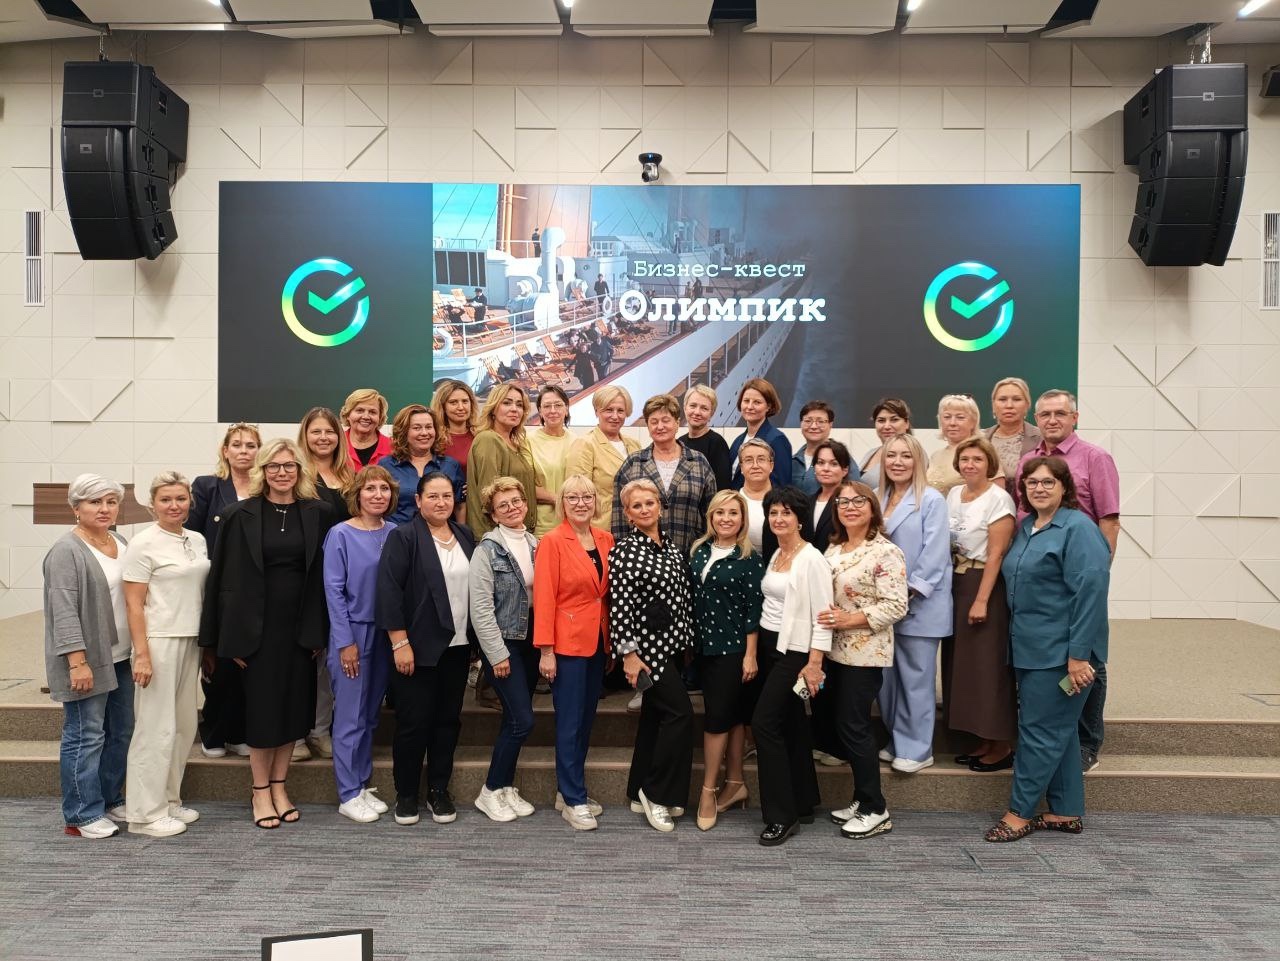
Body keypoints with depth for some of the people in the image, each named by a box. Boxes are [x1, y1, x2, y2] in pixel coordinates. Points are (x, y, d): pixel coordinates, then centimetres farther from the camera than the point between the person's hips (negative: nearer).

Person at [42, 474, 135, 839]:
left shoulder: (121, 543, 11)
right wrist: (77, 662, -22)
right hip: (88, 660, -8)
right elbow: (64, 610, -17)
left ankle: (111, 801, 24)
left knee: (120, 732, 12)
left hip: (121, 658, 8)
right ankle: (83, 816, 8)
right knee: (85, 735, -1)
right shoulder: (67, 551, -11)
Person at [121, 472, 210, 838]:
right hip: (158, 642, -6)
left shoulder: (198, 540, 9)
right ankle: (146, 813, 10)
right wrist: (141, 654, -16)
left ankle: (170, 800, 25)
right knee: (156, 727, -1)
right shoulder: (143, 544, -9)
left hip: (191, 641, 6)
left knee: (184, 725, 12)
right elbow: (133, 604, -11)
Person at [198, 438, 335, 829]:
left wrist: (318, 632, -2)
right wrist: (235, 637, -8)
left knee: (293, 705, 9)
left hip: (300, 626, 2)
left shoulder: (318, 514, 2)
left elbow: (323, 574, 3)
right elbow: (230, 578, -3)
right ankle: (261, 792, 21)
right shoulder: (242, 515, -2)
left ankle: (278, 786, 25)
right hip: (259, 625, -2)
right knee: (262, 706, 5)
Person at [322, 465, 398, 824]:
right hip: (352, 633, -4)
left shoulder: (395, 534, 2)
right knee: (350, 717, 1)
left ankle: (363, 784, 26)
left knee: (371, 715, 13)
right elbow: (333, 590, -9)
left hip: (384, 634, 4)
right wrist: (346, 642, -12)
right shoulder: (340, 535, -9)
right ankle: (349, 795, 13)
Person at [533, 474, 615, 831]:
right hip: (567, 643, -6)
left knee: (586, 720, 13)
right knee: (570, 723, 0)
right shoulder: (552, 542, -9)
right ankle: (573, 801, 11)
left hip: (598, 642, 6)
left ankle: (569, 791, 25)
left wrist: (613, 641, 6)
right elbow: (544, 598, -12)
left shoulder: (606, 540, 7)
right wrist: (546, 651, -14)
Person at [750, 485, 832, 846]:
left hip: (794, 651, -8)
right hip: (769, 646, 8)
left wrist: (814, 663, -19)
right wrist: (755, 650, 10)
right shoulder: (775, 556, 11)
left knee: (764, 723, -11)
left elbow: (822, 615, -16)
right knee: (791, 724, 14)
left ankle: (781, 815, -2)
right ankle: (803, 803, 25)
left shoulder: (812, 559, -13)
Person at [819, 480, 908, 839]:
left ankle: (875, 810, 11)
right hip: (835, 651, 8)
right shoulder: (833, 549, 11)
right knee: (841, 723, 11)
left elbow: (896, 606, -18)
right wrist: (825, 619, 1)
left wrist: (849, 620, -21)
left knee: (853, 726, -3)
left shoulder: (886, 552, -12)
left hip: (864, 654, -8)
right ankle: (862, 799, 25)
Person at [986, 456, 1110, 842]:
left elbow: (1090, 592, -19)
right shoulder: (1026, 527, 13)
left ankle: (1020, 813, 8)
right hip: (1032, 649, 9)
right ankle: (1066, 813, 24)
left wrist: (1079, 655, -22)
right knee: (1058, 730, 15)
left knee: (1041, 730, -2)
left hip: (1061, 652, -9)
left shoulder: (1078, 528, -13)